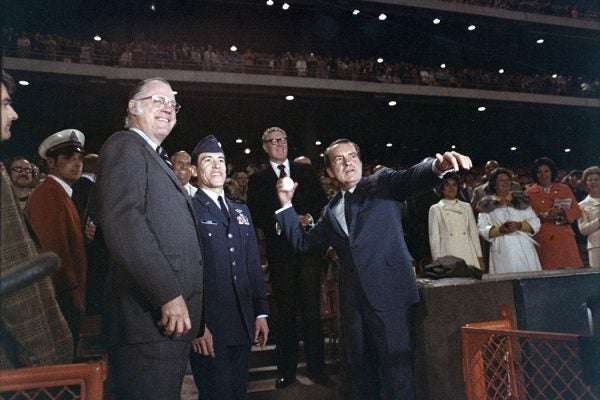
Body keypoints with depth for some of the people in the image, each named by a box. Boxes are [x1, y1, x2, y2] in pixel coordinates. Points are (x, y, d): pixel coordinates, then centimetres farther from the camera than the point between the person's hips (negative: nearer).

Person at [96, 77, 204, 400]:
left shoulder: (157, 158, 23)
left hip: (172, 319, 10)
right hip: (150, 319, -9)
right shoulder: (125, 146, -6)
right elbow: (122, 221, -21)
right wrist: (169, 293, -23)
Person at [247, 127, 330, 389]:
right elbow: (255, 216, 0)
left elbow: (323, 203, 5)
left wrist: (309, 218, -13)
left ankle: (316, 367, 13)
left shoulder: (306, 171, 11)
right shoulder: (257, 179, 8)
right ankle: (286, 370, 17)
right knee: (285, 312, 8)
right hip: (280, 250, 0)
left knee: (311, 308, 2)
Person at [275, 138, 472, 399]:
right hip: (353, 300, 5)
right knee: (357, 371, 14)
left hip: (390, 292, -5)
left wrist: (438, 166, -34)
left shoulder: (383, 182, 6)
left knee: (397, 370, -3)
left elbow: (412, 178, -12)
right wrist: (286, 205, 12)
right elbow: (302, 242, 20)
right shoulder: (330, 211, 18)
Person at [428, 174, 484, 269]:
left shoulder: (466, 207, 15)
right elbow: (434, 237, 2)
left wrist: (479, 258, 8)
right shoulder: (435, 209, 5)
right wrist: (437, 260, -4)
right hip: (448, 255, -3)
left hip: (468, 254, 3)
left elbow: (474, 233, 13)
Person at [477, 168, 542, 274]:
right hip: (502, 253, -2)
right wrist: (500, 230, -15)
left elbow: (535, 223, 8)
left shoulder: (520, 200, 14)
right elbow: (483, 229, 0)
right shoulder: (487, 205, 9)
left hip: (524, 250, 2)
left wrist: (519, 225, -10)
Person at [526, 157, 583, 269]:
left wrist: (562, 212, -11)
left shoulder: (564, 189, 12)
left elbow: (577, 211, 8)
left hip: (564, 239, 2)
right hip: (543, 241, -2)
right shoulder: (529, 193, 5)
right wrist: (542, 216, -16)